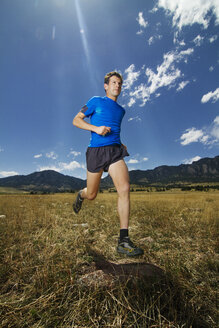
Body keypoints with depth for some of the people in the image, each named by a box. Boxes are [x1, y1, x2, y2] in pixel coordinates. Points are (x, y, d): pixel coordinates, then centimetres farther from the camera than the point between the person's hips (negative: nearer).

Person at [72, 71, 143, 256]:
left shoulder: (121, 110, 23)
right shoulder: (96, 101, 8)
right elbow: (76, 120, 4)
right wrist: (96, 128, -13)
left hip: (115, 151, 3)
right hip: (96, 151, -3)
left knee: (124, 188, -20)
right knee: (91, 195, 5)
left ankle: (123, 241, -15)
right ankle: (81, 195, 46)